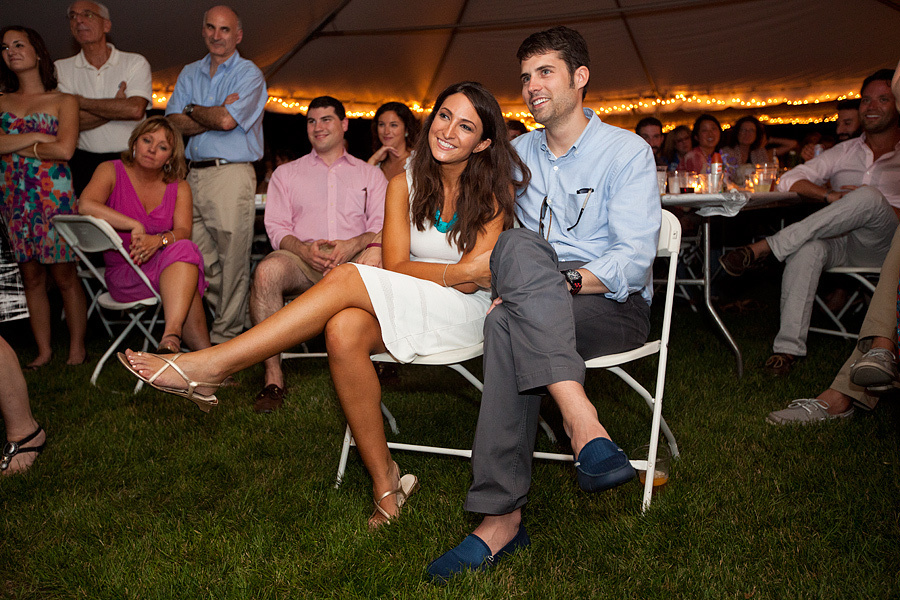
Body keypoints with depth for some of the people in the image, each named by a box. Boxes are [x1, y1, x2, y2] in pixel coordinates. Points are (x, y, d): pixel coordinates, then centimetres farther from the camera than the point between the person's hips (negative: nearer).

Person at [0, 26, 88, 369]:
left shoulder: (64, 102, 3)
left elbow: (64, 150, -11)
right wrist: (36, 137, -9)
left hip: (54, 198, -4)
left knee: (64, 276, -2)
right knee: (31, 278, 6)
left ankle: (77, 349, 7)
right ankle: (43, 351, 14)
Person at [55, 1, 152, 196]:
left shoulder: (135, 62, 4)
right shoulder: (61, 68, 9)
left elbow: (135, 110, -14)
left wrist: (80, 101, -5)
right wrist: (117, 107, -6)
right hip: (84, 164, 2)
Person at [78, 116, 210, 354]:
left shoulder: (179, 187, 9)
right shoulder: (111, 171, 3)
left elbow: (183, 231, -8)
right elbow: (86, 205, -19)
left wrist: (159, 240, -30)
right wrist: (134, 225, -24)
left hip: (169, 269, 3)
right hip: (123, 275, -2)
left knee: (183, 248, -35)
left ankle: (170, 338, -48)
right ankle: (204, 351, -38)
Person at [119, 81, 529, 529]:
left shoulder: (493, 190, -1)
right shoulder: (405, 185, 8)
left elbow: (470, 281, -7)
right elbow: (396, 265, -4)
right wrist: (458, 270, -13)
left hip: (465, 313, -4)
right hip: (405, 312, 4)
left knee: (346, 279, -27)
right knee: (343, 331, -31)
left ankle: (209, 365, -24)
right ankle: (385, 485, -20)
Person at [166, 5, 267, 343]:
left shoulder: (249, 75, 1)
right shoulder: (189, 74, 19)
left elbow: (227, 120, -14)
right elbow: (175, 123, 6)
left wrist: (194, 110, 3)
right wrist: (214, 114, -6)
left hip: (232, 174, -6)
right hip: (194, 175, 6)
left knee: (232, 262, -4)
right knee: (200, 261, 6)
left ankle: (225, 338, 3)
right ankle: (198, 333, 17)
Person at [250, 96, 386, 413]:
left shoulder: (370, 174, 22)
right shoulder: (286, 173, 24)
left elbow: (383, 227, 7)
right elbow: (276, 227, 10)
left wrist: (352, 245, -15)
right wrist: (304, 249, -13)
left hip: (353, 259, -1)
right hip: (303, 260, 1)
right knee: (266, 270, -34)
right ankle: (273, 378, -30)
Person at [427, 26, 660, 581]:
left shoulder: (628, 151, 1)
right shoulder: (518, 153, 16)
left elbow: (635, 260, -9)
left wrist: (565, 282, -23)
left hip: (615, 307, -4)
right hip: (534, 307, 4)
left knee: (507, 325, -34)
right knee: (519, 246, -33)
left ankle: (503, 519, -33)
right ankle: (584, 426, -38)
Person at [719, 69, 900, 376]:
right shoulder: (845, 152, 21)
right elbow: (790, 181, 9)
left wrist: (872, 208, -15)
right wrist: (829, 195, -8)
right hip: (840, 243, 2)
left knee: (870, 197, -35)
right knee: (806, 249, -36)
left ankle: (764, 247, -33)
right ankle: (788, 345, -38)